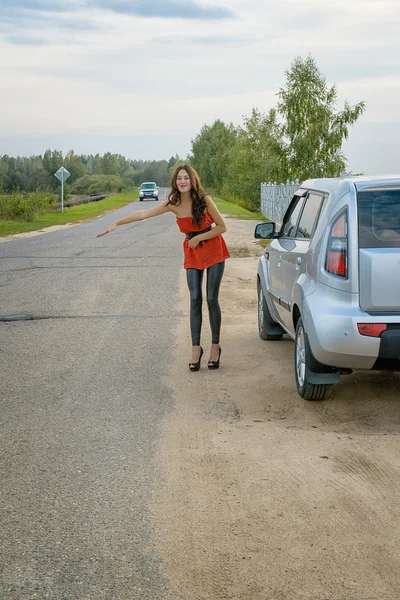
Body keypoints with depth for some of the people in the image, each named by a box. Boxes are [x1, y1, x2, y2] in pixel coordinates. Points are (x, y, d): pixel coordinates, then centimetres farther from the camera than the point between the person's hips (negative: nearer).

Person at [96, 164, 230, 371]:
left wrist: (199, 238, -16)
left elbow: (221, 226, -9)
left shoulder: (204, 200, -17)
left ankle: (215, 346, 9)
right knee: (195, 299, -3)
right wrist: (117, 223, -13)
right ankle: (196, 348, 3)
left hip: (213, 251, -3)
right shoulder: (173, 204, -9)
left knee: (211, 299, -3)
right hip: (192, 253, 3)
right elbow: (144, 213, -9)